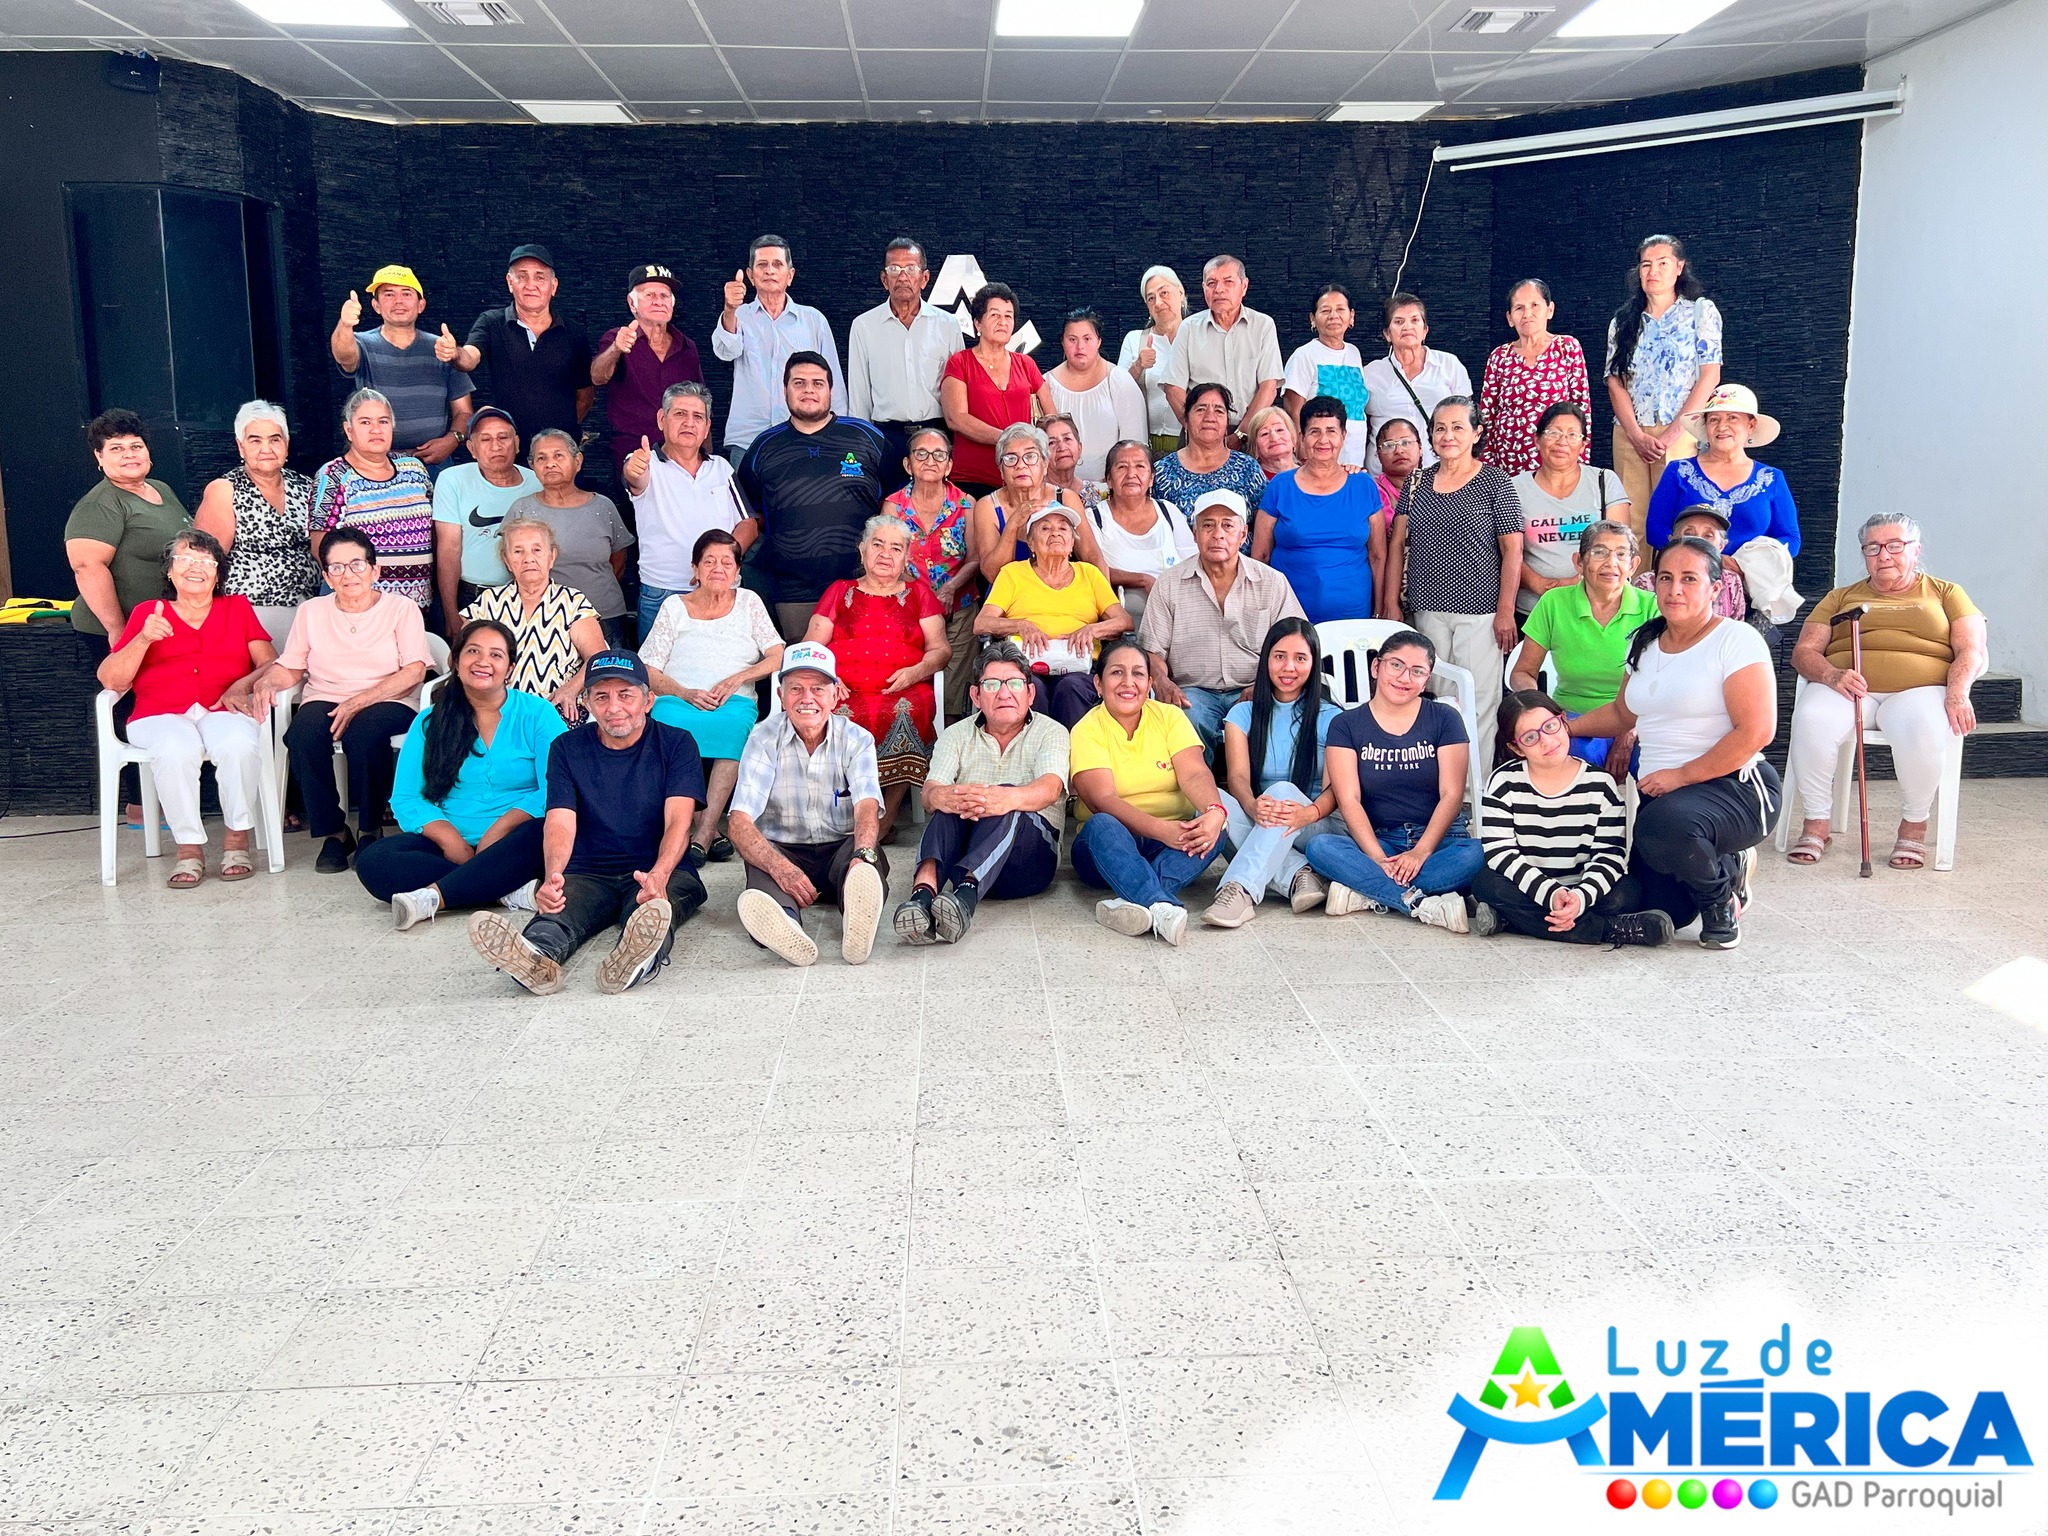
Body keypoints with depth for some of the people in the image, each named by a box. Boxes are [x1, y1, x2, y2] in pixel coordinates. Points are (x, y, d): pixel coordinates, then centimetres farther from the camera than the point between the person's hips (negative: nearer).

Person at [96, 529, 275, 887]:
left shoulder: (238, 608, 22)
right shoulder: (146, 613, 19)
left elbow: (271, 665, 11)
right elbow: (110, 681, 9)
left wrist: (242, 687, -10)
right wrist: (143, 638, -7)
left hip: (223, 712, 0)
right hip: (161, 716, 0)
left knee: (240, 744, -36)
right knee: (176, 748, -37)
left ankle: (237, 839, -20)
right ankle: (189, 847, -26)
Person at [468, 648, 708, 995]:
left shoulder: (675, 743, 3)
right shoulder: (567, 748, 8)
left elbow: (678, 822, -11)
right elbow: (560, 823, -6)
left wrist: (658, 875, -34)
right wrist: (552, 877, -30)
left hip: (663, 874, -1)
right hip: (587, 875, 2)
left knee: (654, 911, -38)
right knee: (561, 905, -34)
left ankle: (637, 957, -71)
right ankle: (538, 957, -66)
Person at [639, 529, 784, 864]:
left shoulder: (748, 602, 19)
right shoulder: (674, 607, 17)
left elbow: (778, 657, 8)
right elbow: (647, 672, 9)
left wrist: (737, 678, -9)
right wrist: (685, 693, -10)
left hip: (735, 702, 0)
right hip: (678, 699, 0)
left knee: (733, 726, -39)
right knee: (671, 726, -39)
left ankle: (701, 835, -40)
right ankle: (711, 834, -36)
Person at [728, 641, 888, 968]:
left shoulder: (857, 740, -1)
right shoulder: (764, 739, -5)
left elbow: (867, 806, -20)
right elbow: (740, 822, -17)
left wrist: (862, 854, -45)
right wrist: (779, 866, -39)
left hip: (841, 849, 1)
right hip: (783, 850, -1)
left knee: (869, 865, -34)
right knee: (762, 868, -36)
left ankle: (857, 928, -66)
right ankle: (783, 924, -69)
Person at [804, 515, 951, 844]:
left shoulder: (918, 593, 23)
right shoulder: (839, 592, 23)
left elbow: (940, 649, 13)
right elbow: (811, 647, 15)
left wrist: (915, 672, -8)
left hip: (902, 691, 0)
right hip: (844, 692, 0)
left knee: (908, 711, -37)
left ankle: (884, 820, -32)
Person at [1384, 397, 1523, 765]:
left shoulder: (1496, 483, -1)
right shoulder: (1417, 483, 12)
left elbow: (1512, 551, -4)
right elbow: (1397, 545, 12)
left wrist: (1505, 612, -9)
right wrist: (1390, 604, 6)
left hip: (1479, 611, -4)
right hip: (1428, 609, 4)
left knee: (1478, 701, -5)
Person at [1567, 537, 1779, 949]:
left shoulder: (1736, 640, -8)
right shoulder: (1643, 643, 13)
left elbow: (1756, 731, -16)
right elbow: (1624, 713, 27)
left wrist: (1682, 775, -19)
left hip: (1733, 787, -6)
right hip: (1657, 791, 6)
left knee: (1665, 822, -39)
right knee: (1657, 913, -7)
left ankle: (1721, 898, -6)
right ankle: (1725, 863, 25)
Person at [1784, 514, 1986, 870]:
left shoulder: (1946, 593, 22)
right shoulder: (1841, 597, 25)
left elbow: (1971, 650, 7)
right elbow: (1804, 652, 11)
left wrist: (1958, 693, -15)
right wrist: (1831, 674, -13)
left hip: (1919, 690, -1)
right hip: (1845, 688, 1)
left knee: (1923, 726, -38)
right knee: (1811, 718, -35)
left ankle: (1913, 827, -15)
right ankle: (1815, 823, -20)